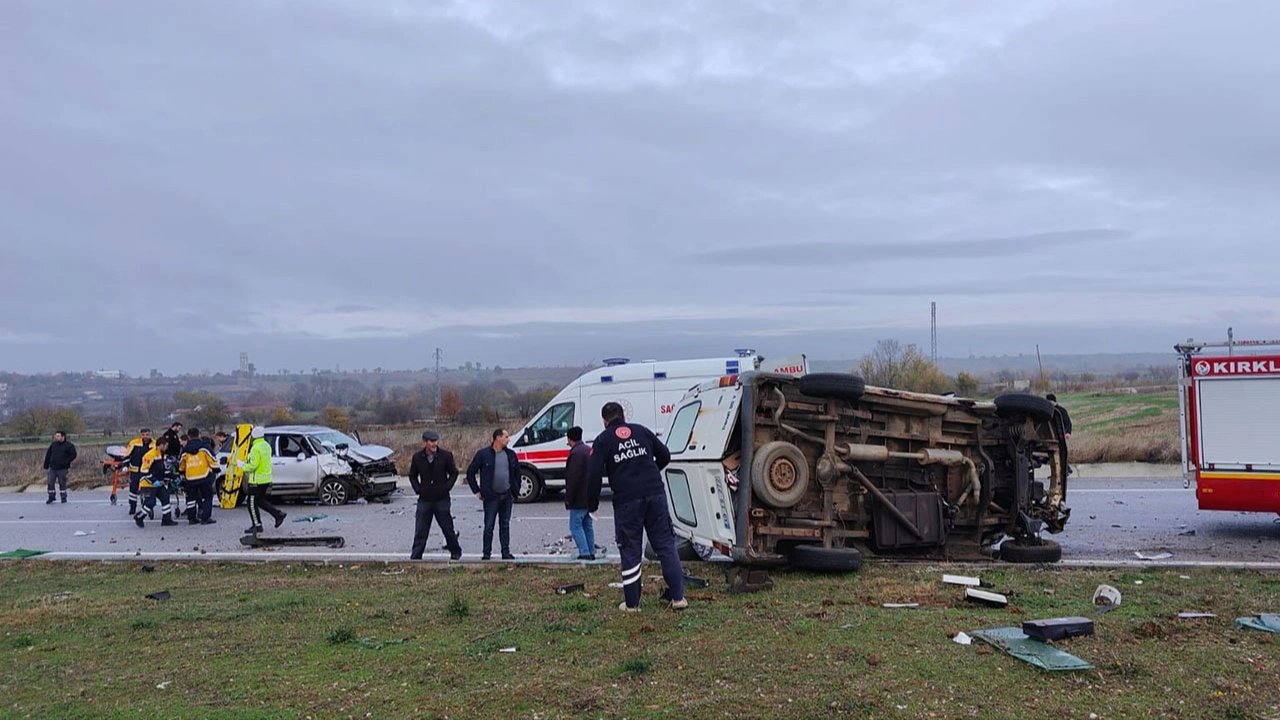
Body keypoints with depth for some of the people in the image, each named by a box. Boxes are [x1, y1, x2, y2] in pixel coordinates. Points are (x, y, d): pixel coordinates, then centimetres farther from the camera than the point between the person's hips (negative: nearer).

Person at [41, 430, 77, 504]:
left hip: (62, 468, -4)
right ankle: (51, 498, 11)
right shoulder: (53, 444, 8)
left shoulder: (68, 445, -4)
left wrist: (66, 462, -13)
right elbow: (48, 455, 14)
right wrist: (46, 465, 9)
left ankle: (64, 497, 14)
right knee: (50, 483, 1)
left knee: (62, 483, 3)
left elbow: (73, 454, -4)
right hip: (52, 468, 4)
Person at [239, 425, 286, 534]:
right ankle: (278, 514, 13)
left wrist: (243, 466, -7)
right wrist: (248, 461, 19)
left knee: (252, 503, 3)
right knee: (260, 500, 21)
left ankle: (257, 525, 6)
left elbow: (253, 465, -24)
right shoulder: (267, 445, 9)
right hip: (266, 479, 9)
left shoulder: (256, 448, -20)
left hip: (257, 480, -9)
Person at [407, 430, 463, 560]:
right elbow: (412, 476, 13)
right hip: (424, 500, 1)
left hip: (442, 499, -1)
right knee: (420, 531, 1)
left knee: (448, 529, 8)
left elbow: (454, 473, 5)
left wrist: (446, 488, -4)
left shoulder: (446, 456, -5)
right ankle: (415, 557, 7)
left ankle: (455, 553, 26)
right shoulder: (417, 457, 0)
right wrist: (418, 489, 1)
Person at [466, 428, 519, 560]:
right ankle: (486, 554, 7)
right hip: (491, 496, -4)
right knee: (489, 526, 0)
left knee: (505, 525, 10)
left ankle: (506, 553, 16)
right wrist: (477, 491, -3)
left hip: (507, 496, 4)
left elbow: (517, 473, 19)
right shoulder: (483, 454, -7)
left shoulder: (510, 454, 6)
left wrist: (515, 491, 12)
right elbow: (470, 472, 0)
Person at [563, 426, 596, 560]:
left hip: (580, 498, -9)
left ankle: (584, 553, -8)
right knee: (588, 525, 16)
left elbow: (573, 478, -21)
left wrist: (568, 498, -15)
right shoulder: (589, 451, 14)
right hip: (591, 498, 9)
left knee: (575, 526, -4)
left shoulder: (576, 453, -17)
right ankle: (591, 552, 18)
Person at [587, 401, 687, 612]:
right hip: (655, 495, 2)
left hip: (626, 501, -2)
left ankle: (631, 602, 9)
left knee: (630, 549, 6)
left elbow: (594, 473, -5)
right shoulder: (642, 431, 13)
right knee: (665, 544, 8)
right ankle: (678, 596, 6)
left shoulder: (603, 440, 4)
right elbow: (665, 456, 20)